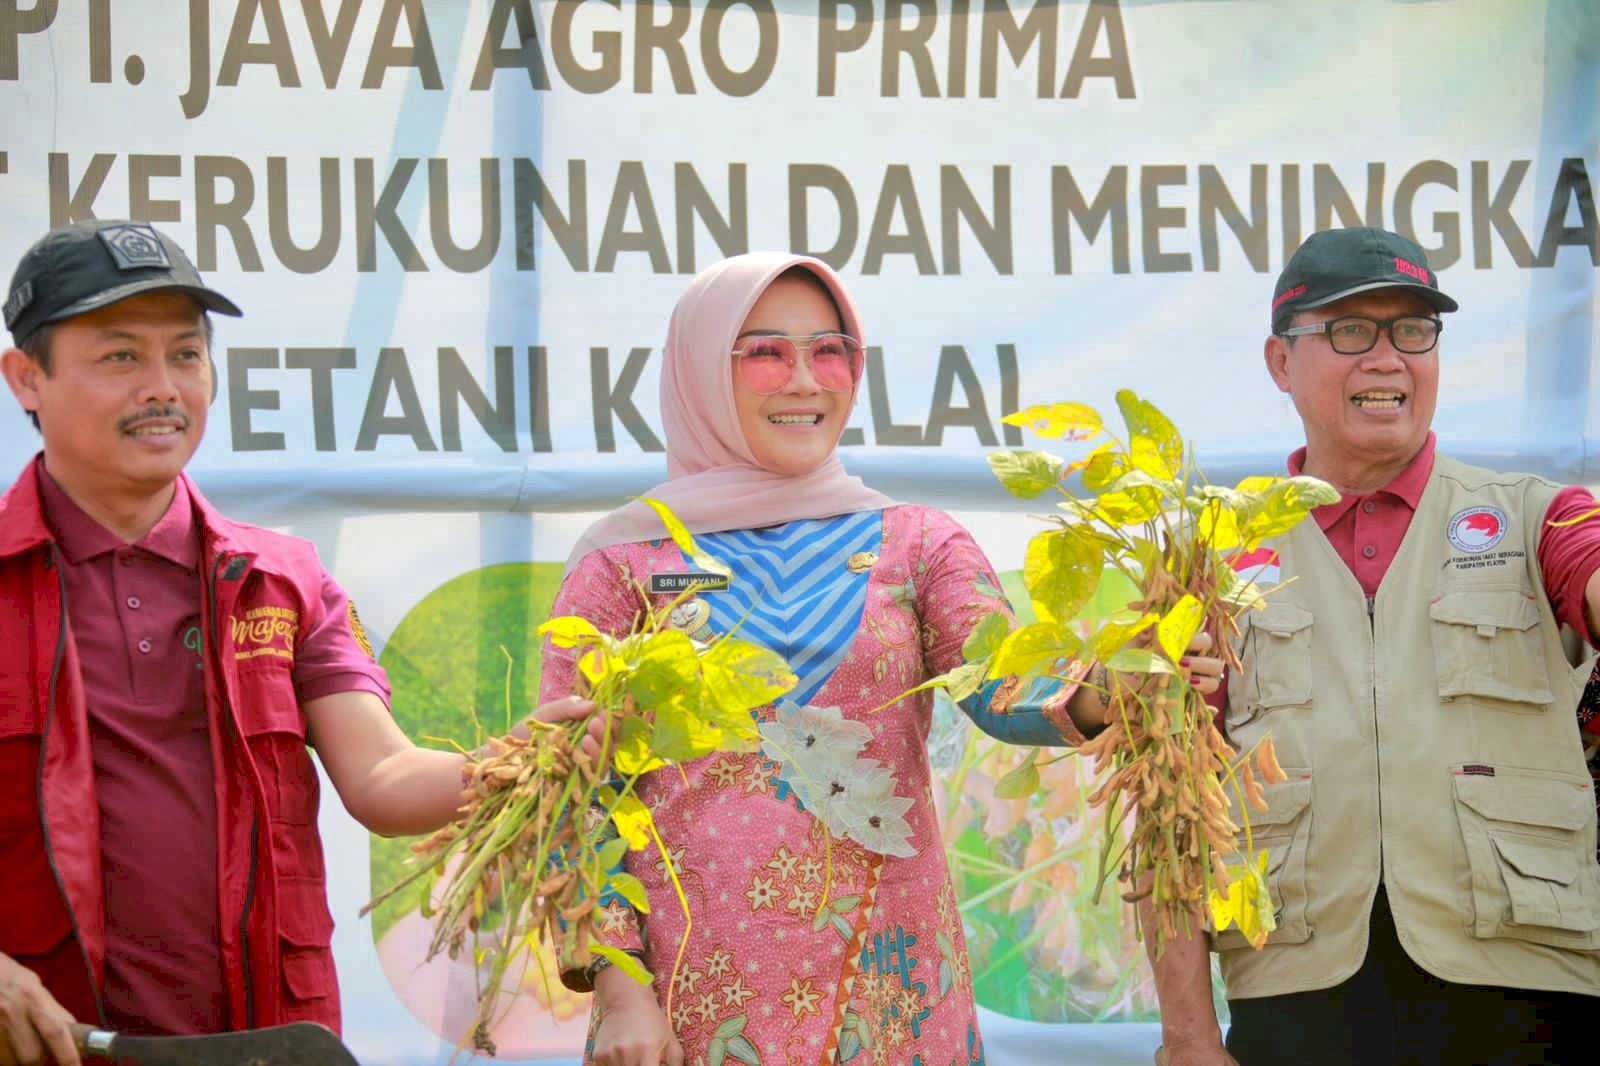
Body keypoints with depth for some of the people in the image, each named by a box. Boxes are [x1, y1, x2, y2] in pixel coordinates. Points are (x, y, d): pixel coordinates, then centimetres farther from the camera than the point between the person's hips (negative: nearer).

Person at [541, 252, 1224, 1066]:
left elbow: (1009, 686, -13)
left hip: (887, 992, 2)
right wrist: (617, 990, -10)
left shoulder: (915, 543, 5)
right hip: (697, 998, -1)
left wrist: (1103, 691, -34)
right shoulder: (622, 562, 1)